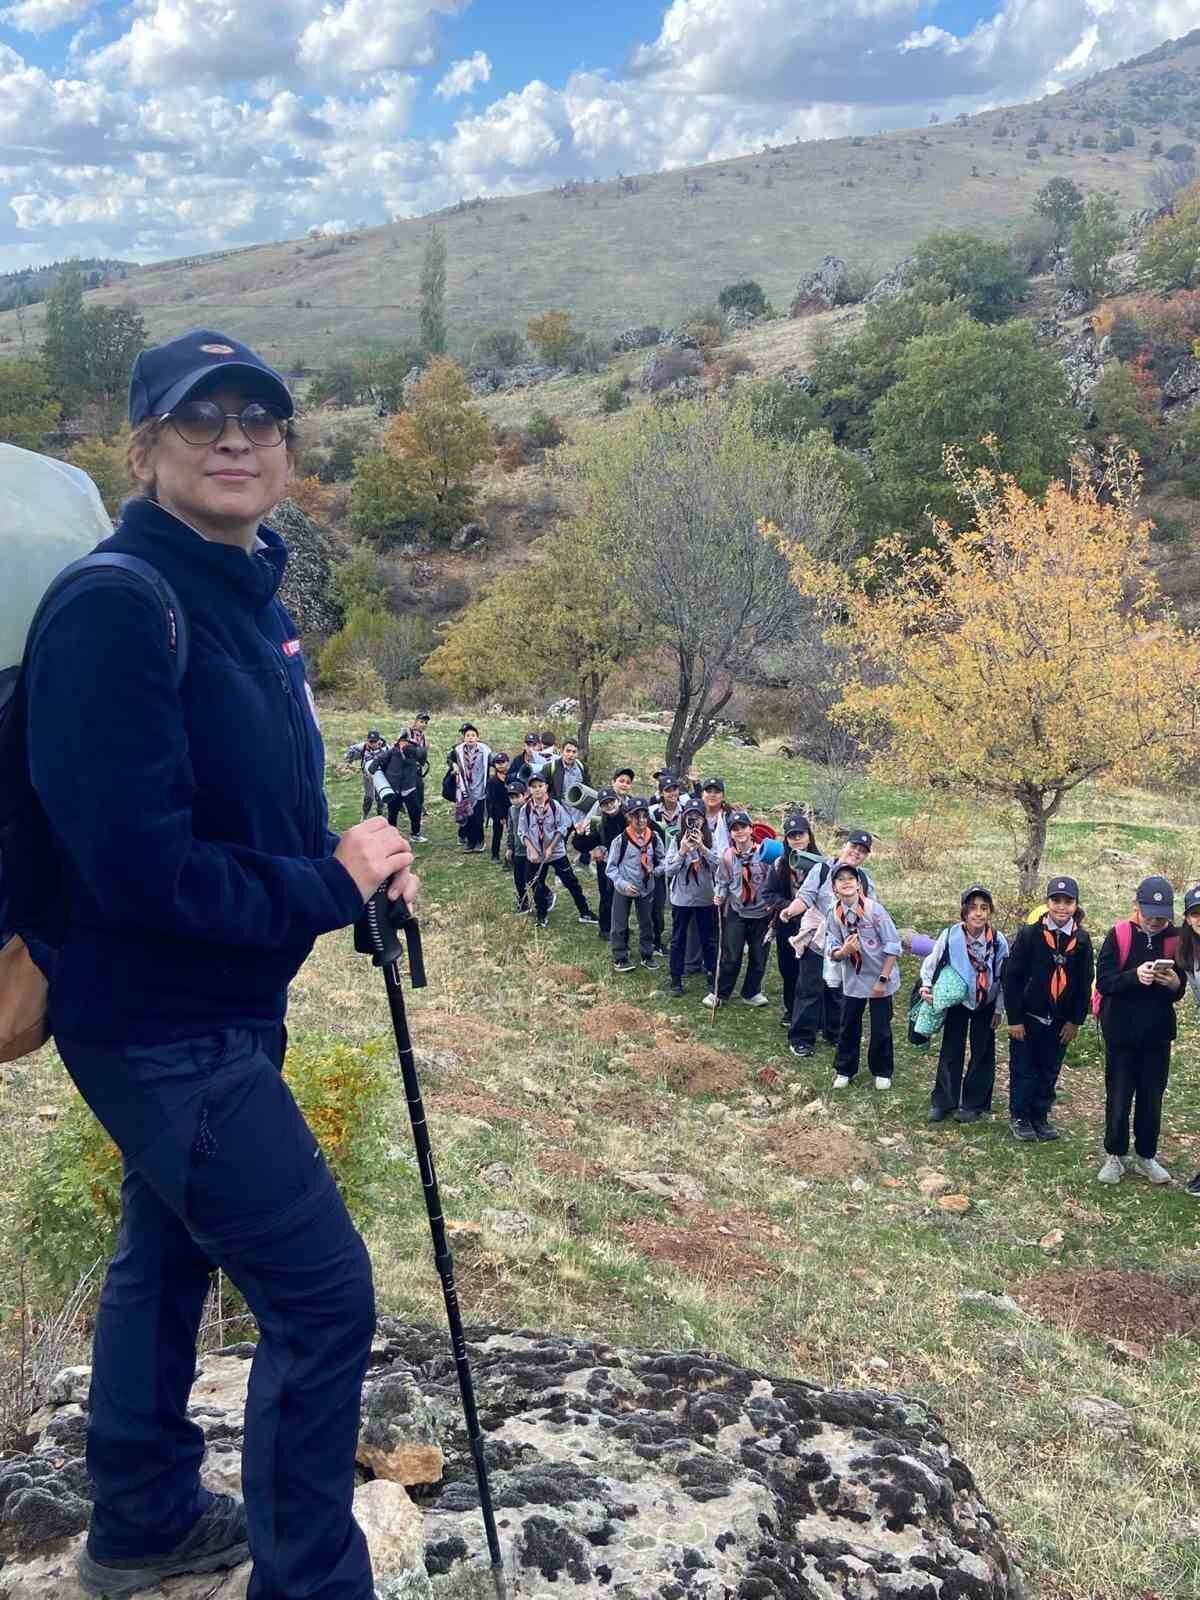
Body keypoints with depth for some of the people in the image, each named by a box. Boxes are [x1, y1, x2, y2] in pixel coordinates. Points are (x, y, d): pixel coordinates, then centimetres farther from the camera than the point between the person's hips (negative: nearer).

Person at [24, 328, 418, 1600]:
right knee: (323, 1296, -3)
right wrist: (331, 886, -16)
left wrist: (352, 861, -4)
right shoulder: (114, 608, -22)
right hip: (162, 1027, -10)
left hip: (223, 1010, 10)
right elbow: (140, 867, -27)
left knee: (168, 1253, 23)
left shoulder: (249, 592, 7)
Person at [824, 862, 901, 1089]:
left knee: (881, 1028, 7)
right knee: (849, 1027, 12)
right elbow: (833, 953, -3)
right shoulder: (834, 914, -7)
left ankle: (882, 1072, 27)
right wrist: (844, 951, -26)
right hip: (853, 979, 3)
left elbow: (893, 947, -15)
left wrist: (883, 979, -15)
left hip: (880, 978, -3)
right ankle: (844, 1070, 30)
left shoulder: (873, 909, -18)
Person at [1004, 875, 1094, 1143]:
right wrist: (1014, 1018, -11)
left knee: (1050, 1071, 13)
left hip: (1060, 1020, 3)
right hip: (1028, 1016, -3)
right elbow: (1012, 977, -10)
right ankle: (1019, 1117, 21)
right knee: (1023, 1070, 7)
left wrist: (1075, 1021, 1)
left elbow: (1085, 983, 3)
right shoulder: (1029, 934, -13)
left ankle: (1040, 1116, 26)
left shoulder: (1081, 940, -3)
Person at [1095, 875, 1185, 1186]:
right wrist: (1134, 976, -31)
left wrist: (1174, 983, -18)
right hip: (1121, 1032, -2)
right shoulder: (1118, 935, -9)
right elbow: (1103, 981, -14)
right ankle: (1115, 1156, 19)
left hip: (1158, 1034, 2)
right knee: (1118, 1097, 6)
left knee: (1152, 1098, 9)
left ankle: (1146, 1156, 23)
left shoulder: (1175, 939, 0)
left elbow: (1180, 992, 6)